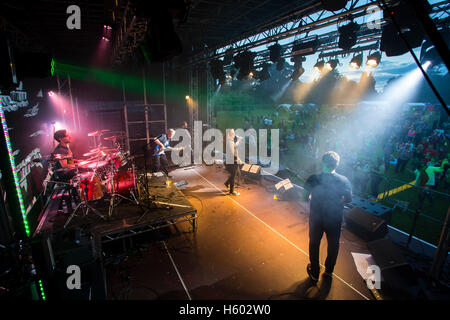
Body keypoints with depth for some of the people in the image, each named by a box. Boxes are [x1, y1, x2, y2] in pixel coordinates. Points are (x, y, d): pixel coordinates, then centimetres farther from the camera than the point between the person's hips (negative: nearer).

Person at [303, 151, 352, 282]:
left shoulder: (313, 179, -19)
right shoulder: (344, 180, -15)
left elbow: (305, 198, -8)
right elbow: (348, 199, 0)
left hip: (316, 218, -1)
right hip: (335, 219, 1)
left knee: (314, 244, 19)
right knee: (333, 245, 25)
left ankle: (314, 273, 35)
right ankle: (329, 271, 45)